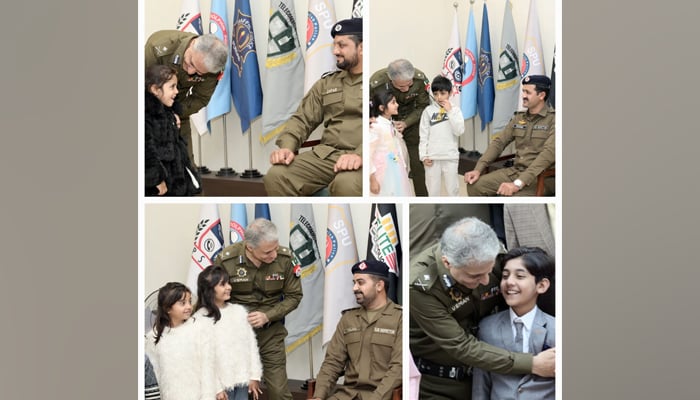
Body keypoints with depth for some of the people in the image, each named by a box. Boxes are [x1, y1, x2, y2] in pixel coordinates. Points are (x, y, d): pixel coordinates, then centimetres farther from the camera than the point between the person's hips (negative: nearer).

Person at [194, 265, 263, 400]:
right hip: (222, 383, -5)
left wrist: (254, 376, 6)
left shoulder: (239, 311, 5)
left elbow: (251, 344, 8)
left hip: (242, 379, 5)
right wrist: (215, 387, -14)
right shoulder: (200, 319, -11)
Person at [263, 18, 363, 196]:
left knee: (346, 185, -40)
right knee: (276, 176, -21)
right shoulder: (326, 83, 22)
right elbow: (302, 119, 20)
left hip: (362, 158, -5)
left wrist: (360, 155, -28)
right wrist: (287, 147, -2)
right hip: (325, 154, 5)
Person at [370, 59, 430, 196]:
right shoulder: (376, 82, -31)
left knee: (418, 163, -1)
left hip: (411, 119, 1)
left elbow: (423, 106, -11)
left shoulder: (420, 79, -27)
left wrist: (406, 123, -24)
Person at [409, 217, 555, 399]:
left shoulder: (494, 258, -14)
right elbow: (461, 346, -26)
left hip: (484, 376, 4)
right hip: (437, 384, -4)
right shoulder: (420, 286, -28)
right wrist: (531, 364, -27)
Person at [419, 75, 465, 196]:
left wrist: (450, 111, -12)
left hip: (450, 157, 0)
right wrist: (424, 156, -3)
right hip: (432, 157, 0)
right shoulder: (428, 111, 1)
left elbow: (459, 131, -11)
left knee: (453, 189, 6)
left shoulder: (455, 110, 2)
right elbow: (423, 135, 2)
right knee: (433, 190, 7)